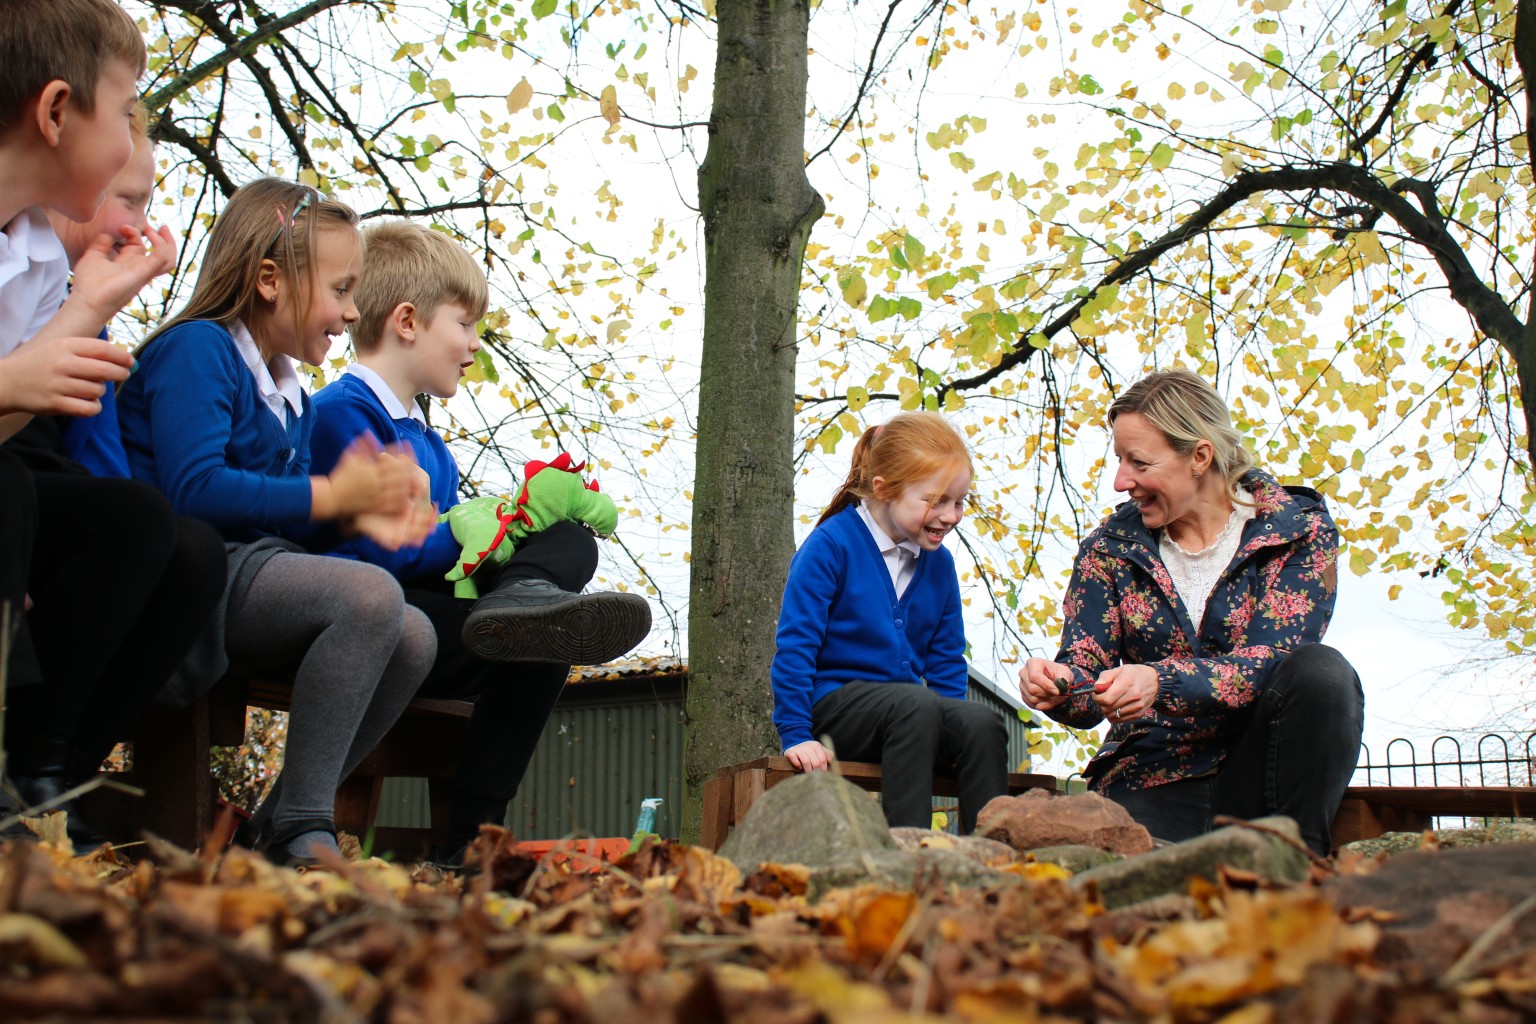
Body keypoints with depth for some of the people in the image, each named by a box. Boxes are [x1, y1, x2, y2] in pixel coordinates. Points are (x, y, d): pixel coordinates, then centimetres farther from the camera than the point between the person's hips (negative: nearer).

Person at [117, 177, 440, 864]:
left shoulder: (291, 393, 20)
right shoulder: (196, 350, -10)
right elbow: (192, 492, -23)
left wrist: (360, 513, -1)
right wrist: (331, 495, -17)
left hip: (254, 566, 10)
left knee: (413, 638, -5)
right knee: (371, 596, -28)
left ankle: (279, 824, -1)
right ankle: (301, 829, -21)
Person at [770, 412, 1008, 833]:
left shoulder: (939, 562, 10)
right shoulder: (831, 546, -9)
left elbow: (946, 658, 18)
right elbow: (795, 645, -10)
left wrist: (950, 725, 3)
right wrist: (796, 735, -14)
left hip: (911, 709, 6)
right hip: (833, 702, -5)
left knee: (982, 723, -26)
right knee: (916, 704, -36)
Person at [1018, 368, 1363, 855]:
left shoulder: (1298, 528, -3)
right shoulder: (1111, 546, 5)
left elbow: (1271, 662, -17)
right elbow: (1087, 675, 0)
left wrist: (1161, 682, -33)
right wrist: (1060, 688, -26)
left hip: (1262, 769, 1)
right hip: (1154, 776, -1)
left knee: (1321, 670, -30)